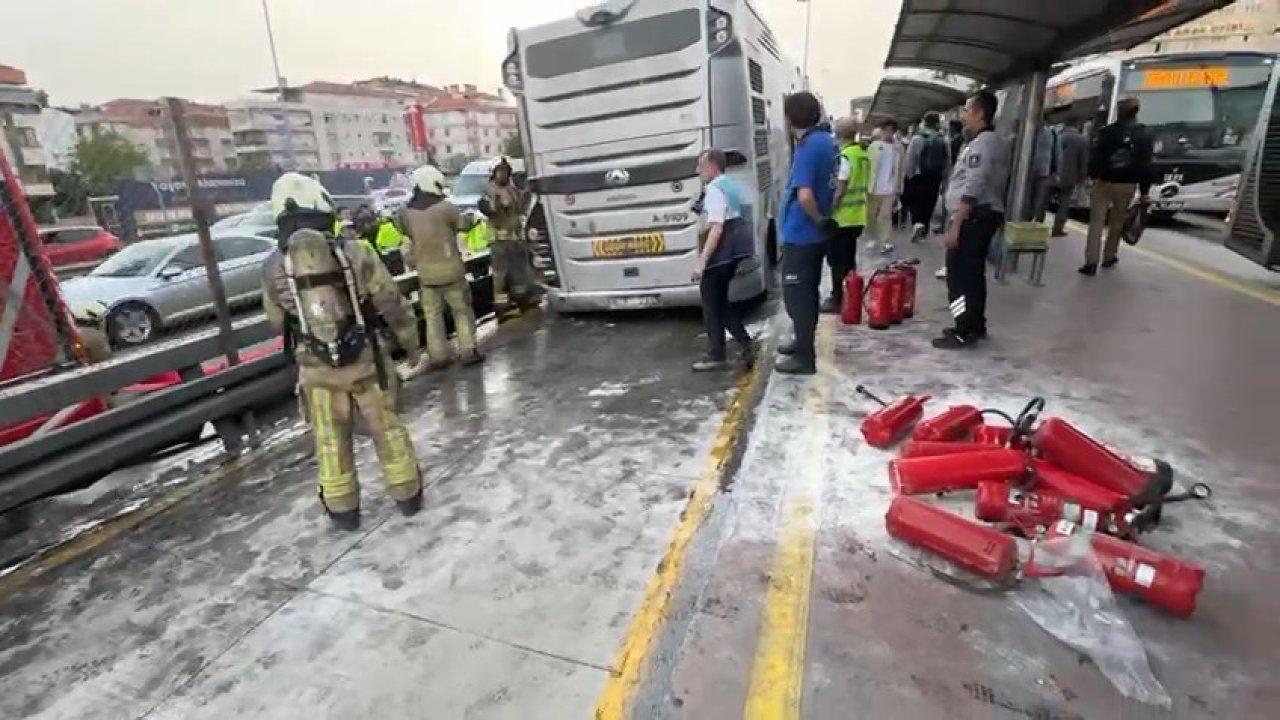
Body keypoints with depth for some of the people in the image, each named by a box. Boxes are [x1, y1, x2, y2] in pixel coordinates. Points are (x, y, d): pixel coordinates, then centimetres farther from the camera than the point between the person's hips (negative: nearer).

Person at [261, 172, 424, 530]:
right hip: (366, 360, -1)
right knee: (387, 429, 15)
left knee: (331, 440, 17)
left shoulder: (273, 268, -5)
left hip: (317, 369, 1)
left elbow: (277, 322, 8)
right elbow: (393, 307, -8)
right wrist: (410, 344, 8)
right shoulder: (356, 253, -13)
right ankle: (408, 494, 27)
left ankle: (343, 509, 30)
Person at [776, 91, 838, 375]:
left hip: (800, 235, -9)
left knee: (796, 295, -1)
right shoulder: (827, 141, 8)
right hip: (815, 234, 9)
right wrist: (823, 219, 15)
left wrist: (820, 219, -14)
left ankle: (805, 357, 5)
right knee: (808, 291, 19)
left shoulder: (807, 148, -20)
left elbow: (805, 196, -30)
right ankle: (804, 342, 33)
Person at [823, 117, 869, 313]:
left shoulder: (844, 156, -17)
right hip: (857, 217, 9)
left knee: (837, 260, -2)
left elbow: (840, 188, -20)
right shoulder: (862, 154, 11)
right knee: (849, 258, 16)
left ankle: (838, 299, 3)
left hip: (842, 217, -9)